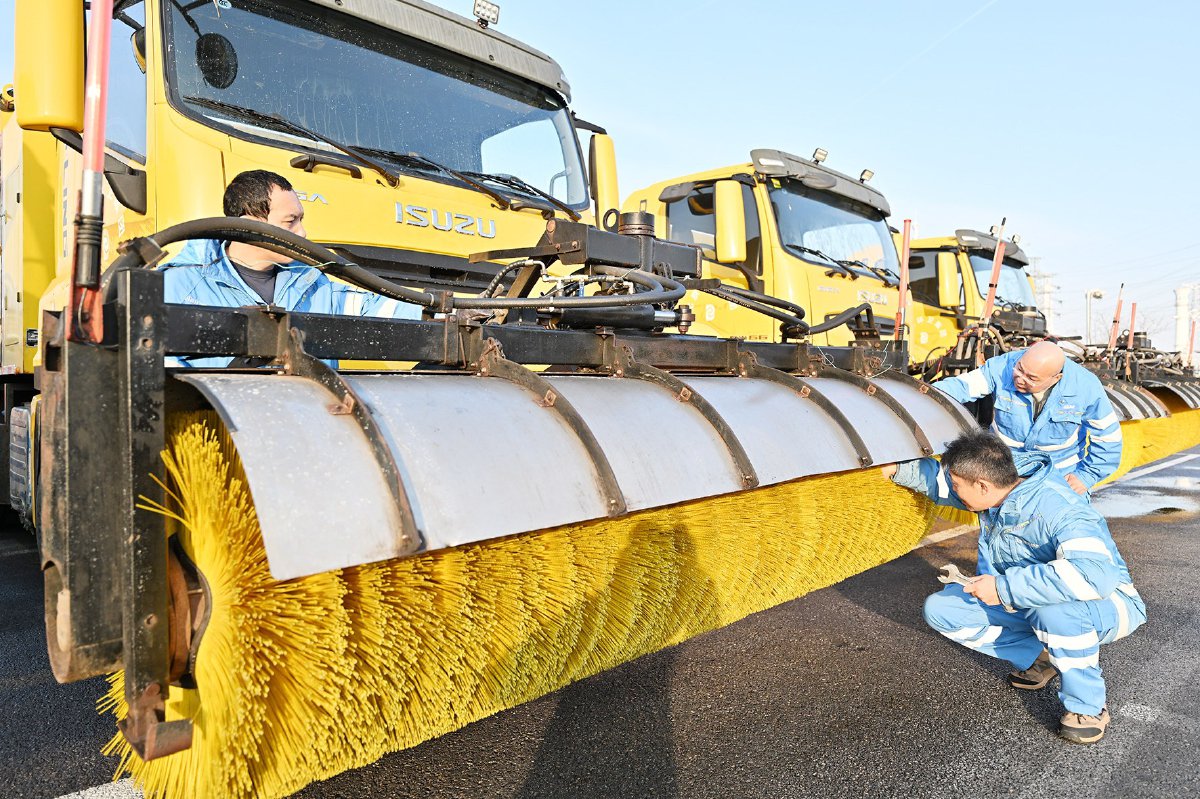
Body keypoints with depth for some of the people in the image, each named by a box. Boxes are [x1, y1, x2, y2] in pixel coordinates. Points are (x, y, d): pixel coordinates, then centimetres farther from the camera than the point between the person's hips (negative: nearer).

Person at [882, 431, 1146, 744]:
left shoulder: (1058, 510, -34)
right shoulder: (1000, 486, -11)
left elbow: (1096, 573, -49)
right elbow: (938, 477, 9)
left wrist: (1004, 587, -44)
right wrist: (898, 469, -1)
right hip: (1027, 602, 7)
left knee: (1056, 607, -43)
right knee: (941, 609, -6)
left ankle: (1088, 707, -17)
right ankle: (1042, 657, 3)